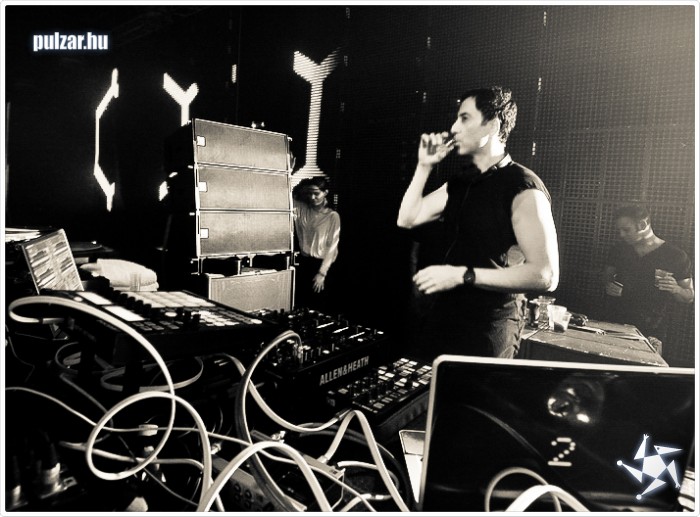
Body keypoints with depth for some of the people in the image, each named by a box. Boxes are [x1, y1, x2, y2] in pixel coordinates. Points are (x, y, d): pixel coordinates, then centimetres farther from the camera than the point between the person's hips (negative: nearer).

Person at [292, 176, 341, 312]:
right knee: (300, 305, 10)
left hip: (320, 264, -4)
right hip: (303, 262, 5)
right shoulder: (302, 209, 5)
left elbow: (332, 247, -10)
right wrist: (301, 187, -3)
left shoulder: (333, 216, -8)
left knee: (319, 308, 3)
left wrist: (322, 273, -15)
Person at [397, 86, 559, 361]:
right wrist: (424, 166, 3)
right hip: (442, 317, 8)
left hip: (488, 329, -7)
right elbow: (407, 219, 10)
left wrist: (463, 275, -26)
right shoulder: (459, 184, 8)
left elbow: (545, 275, -23)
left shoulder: (523, 188, -16)